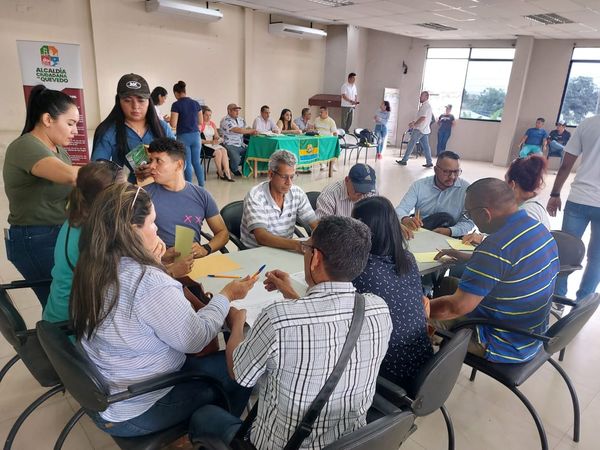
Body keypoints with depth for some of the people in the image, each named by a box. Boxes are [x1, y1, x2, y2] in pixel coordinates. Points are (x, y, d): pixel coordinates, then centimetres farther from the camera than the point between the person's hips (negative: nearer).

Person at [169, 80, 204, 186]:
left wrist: (168, 120, 9)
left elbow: (173, 124, -11)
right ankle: (202, 186, 12)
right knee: (197, 162, 12)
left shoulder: (176, 105, -9)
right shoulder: (196, 103, 6)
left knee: (187, 164, 3)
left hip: (183, 137, -4)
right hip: (196, 135, 4)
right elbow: (200, 122, 11)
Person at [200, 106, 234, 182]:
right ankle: (220, 173, -16)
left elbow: (216, 136, 21)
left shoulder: (212, 124, 18)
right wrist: (210, 142, -20)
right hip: (204, 146, -6)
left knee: (224, 150, -24)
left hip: (213, 144, 6)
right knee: (218, 152, -30)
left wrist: (218, 139, -4)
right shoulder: (200, 124, -5)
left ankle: (227, 173, -32)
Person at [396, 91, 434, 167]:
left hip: (419, 129, -10)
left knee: (411, 145, -3)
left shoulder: (425, 106, -14)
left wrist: (414, 125, -16)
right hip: (425, 129, 10)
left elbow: (422, 118, -23)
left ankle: (404, 160, 2)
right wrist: (413, 122, 16)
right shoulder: (426, 105, 17)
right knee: (425, 146, 8)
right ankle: (429, 162, 8)